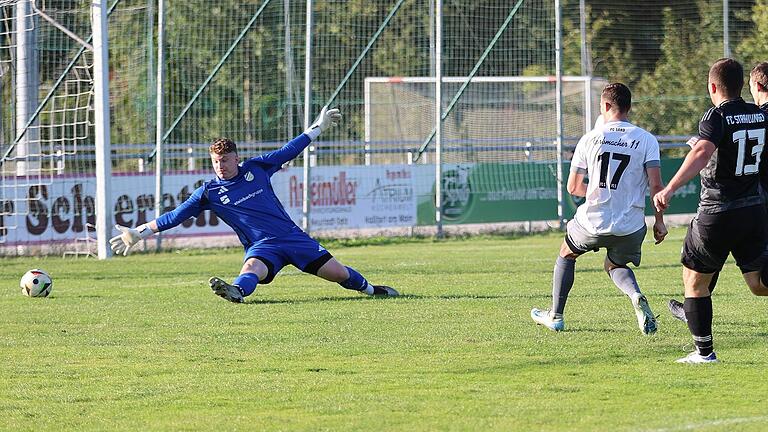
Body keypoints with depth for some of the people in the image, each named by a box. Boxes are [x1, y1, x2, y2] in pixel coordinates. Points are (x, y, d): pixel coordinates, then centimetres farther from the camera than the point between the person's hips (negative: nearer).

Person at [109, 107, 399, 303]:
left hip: (292, 237, 3)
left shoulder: (257, 168, 3)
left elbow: (288, 151, 16)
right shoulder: (209, 193, -1)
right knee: (252, 267, -39)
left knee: (339, 273, 2)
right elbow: (174, 217, 2)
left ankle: (369, 289, 28)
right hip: (262, 246, -3)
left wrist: (317, 127, 23)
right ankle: (236, 291, -69)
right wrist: (139, 233, -4)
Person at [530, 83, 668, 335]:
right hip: (631, 227, 1)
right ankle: (637, 297, -5)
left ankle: (555, 316, 33)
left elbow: (573, 187, 5)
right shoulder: (646, 140, -3)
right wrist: (659, 221, 2)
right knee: (615, 265, 28)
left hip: (593, 220, -1)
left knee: (566, 255, 29)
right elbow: (656, 185, -10)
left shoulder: (590, 139, 0)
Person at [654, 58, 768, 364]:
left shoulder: (717, 116, -13)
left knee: (695, 280, 12)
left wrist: (669, 189, -37)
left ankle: (704, 351, 12)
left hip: (716, 213, -5)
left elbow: (702, 153, -30)